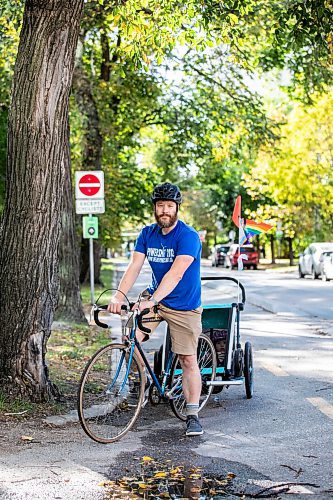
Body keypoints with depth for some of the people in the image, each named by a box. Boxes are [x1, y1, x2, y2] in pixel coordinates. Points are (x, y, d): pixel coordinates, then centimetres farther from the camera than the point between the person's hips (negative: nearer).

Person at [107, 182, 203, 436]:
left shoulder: (188, 236, -19)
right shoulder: (147, 233, -2)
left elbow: (176, 273, -31)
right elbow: (135, 266, -11)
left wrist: (152, 301, -42)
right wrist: (119, 295, -28)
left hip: (184, 305, -4)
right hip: (154, 297, 4)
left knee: (188, 360, -1)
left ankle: (192, 415, 10)